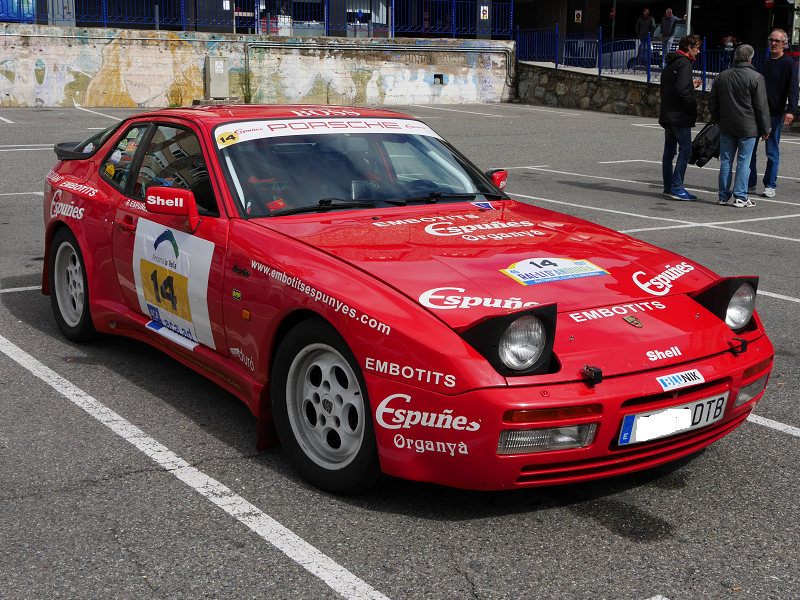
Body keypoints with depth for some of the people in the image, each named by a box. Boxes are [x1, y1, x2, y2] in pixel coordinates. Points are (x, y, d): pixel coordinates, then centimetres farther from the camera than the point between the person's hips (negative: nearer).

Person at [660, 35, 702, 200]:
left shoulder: (670, 64, 17)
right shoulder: (684, 63, -12)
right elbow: (682, 90, -23)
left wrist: (691, 86, 22)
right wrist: (693, 105, -11)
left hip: (667, 115, 10)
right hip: (680, 117, -10)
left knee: (669, 152, 11)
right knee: (685, 151, -7)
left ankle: (668, 187, 16)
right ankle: (677, 188, -10)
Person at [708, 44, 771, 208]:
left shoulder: (721, 76, 5)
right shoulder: (756, 78, -9)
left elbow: (712, 103, 12)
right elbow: (762, 107, -8)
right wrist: (765, 129, 0)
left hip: (726, 127, 4)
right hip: (748, 127, -4)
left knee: (725, 161, 10)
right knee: (743, 162, 1)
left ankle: (724, 195, 13)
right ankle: (740, 197, 2)